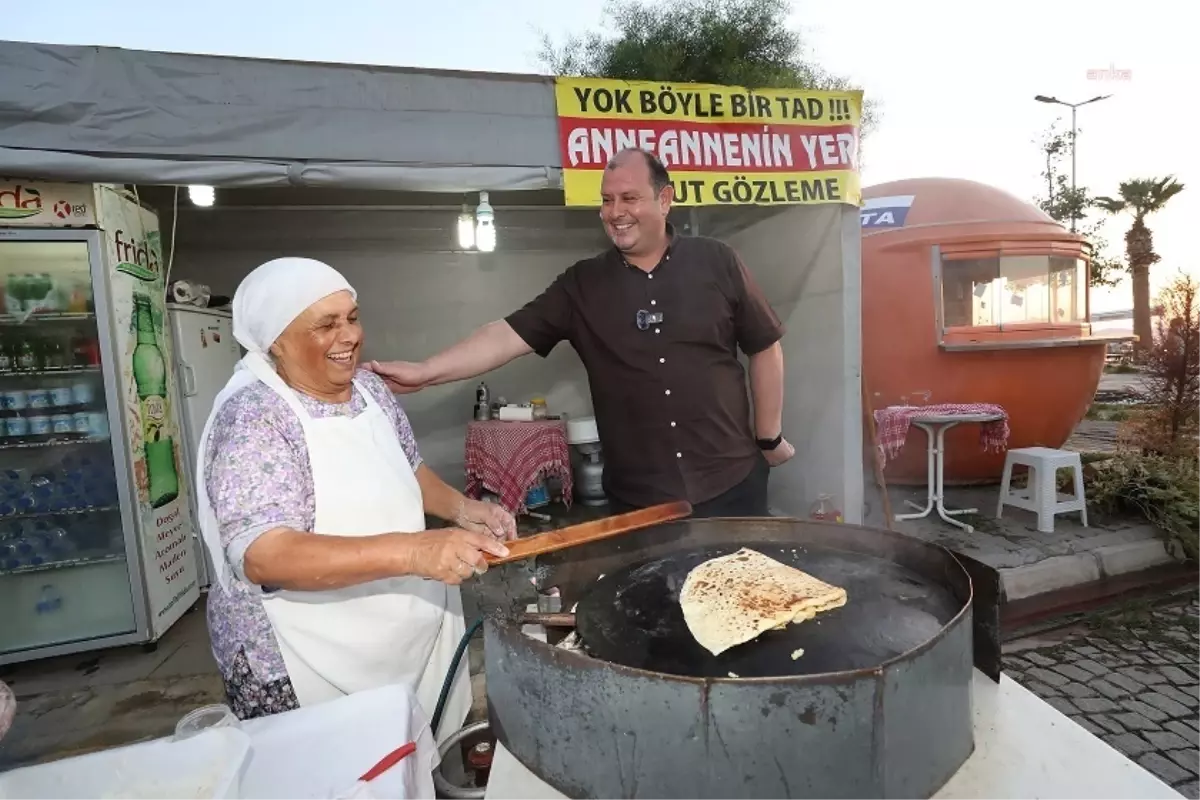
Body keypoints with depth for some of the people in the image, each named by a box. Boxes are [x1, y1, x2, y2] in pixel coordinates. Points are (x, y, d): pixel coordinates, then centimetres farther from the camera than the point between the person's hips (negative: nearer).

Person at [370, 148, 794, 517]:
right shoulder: (582, 284, -1)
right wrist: (424, 372, -21)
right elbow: (509, 334, -9)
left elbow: (765, 347, 4)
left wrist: (769, 437, 7)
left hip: (731, 483, 0)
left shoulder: (716, 263, -2)